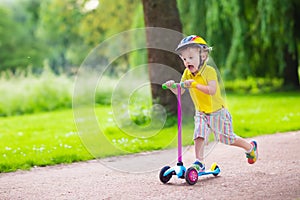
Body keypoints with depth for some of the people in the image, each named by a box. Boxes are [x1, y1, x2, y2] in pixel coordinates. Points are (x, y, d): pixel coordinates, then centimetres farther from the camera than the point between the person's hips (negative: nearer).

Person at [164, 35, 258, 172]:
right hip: (201, 113, 5)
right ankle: (199, 162, -8)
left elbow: (212, 90, -34)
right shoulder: (187, 74, -3)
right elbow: (179, 92, -6)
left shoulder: (209, 71, -21)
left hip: (217, 112, -5)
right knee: (199, 135, -15)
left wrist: (195, 84, -41)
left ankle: (250, 147, 30)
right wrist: (172, 86, -27)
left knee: (228, 139, 6)